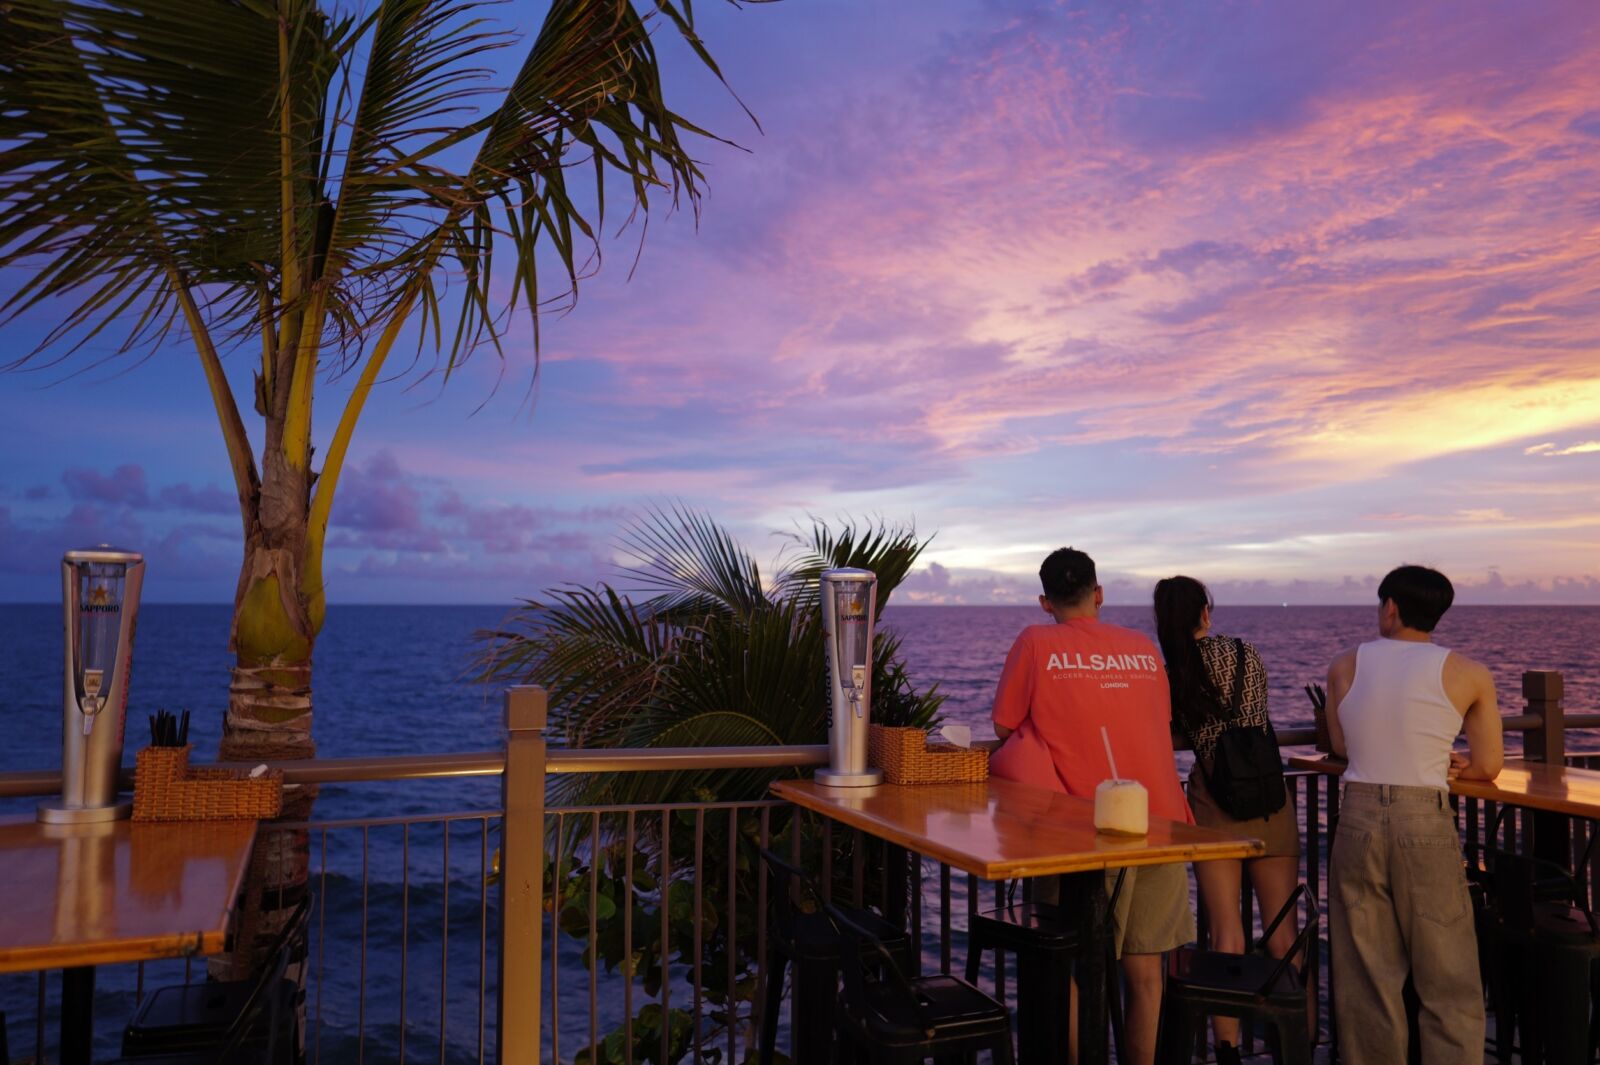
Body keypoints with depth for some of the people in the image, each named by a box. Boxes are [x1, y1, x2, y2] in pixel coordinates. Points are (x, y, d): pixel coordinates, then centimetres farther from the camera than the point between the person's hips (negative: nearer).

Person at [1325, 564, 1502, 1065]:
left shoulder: (1345, 667, 4)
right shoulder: (1469, 675, -1)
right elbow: (1487, 767, 4)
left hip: (1359, 819, 2)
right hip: (1426, 824, -2)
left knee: (1366, 978, 11)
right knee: (1449, 981, 8)